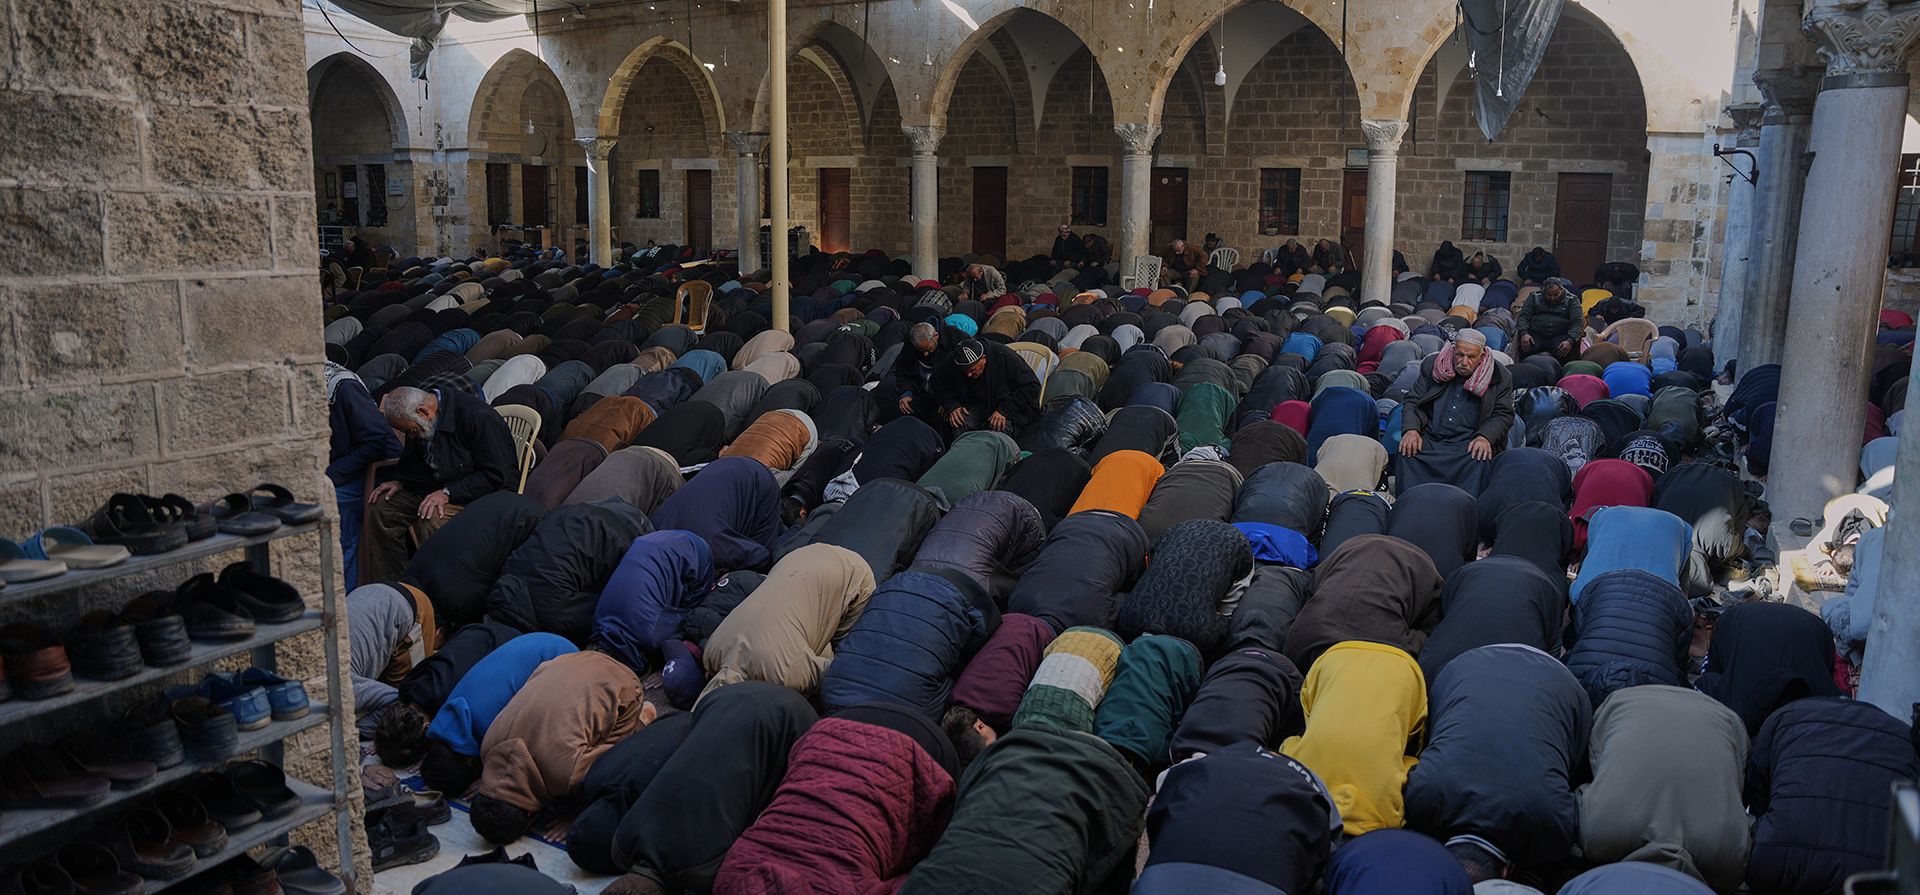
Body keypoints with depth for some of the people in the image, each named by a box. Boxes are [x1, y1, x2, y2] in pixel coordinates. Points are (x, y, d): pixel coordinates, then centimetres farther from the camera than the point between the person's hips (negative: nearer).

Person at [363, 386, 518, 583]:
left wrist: (447, 493, -25)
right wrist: (400, 482, 0)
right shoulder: (415, 419, 2)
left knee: (432, 519, -33)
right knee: (382, 508, -8)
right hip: (437, 486, 8)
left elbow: (496, 476, -23)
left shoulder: (478, 418, -25)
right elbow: (415, 462, 21)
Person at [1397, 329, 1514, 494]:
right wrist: (1411, 429, -11)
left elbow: (1504, 414, 6)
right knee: (1407, 453, -29)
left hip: (1470, 443, -1)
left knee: (1479, 461, -34)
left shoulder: (1499, 377, 8)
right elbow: (1413, 401, 10)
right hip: (1431, 440, 1)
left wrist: (1485, 437, -15)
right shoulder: (1432, 366, 12)